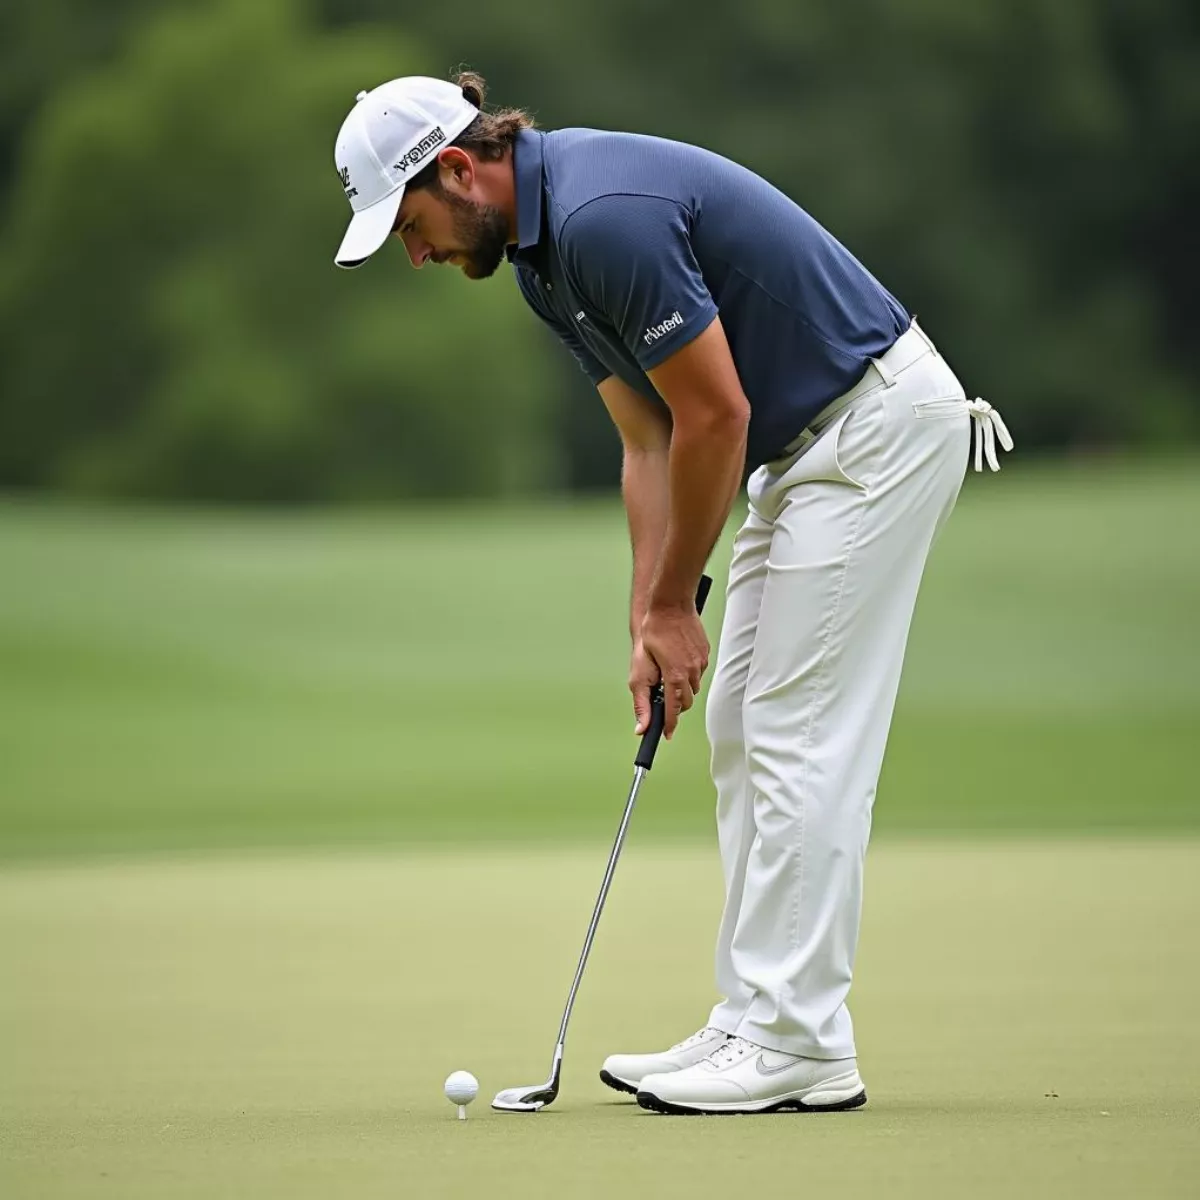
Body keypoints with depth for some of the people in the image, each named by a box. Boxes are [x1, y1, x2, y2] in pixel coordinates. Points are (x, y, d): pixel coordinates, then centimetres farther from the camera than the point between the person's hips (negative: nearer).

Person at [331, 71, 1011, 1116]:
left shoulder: (605, 219, -24)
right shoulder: (543, 244, 8)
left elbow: (715, 416, -21)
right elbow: (650, 440, 11)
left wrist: (673, 601, -9)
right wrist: (652, 616, 2)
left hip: (877, 421, -10)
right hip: (811, 441, 10)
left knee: (802, 737, -10)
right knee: (744, 736, 10)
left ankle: (796, 1049, -6)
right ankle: (758, 1024, 13)